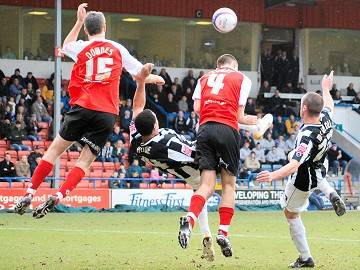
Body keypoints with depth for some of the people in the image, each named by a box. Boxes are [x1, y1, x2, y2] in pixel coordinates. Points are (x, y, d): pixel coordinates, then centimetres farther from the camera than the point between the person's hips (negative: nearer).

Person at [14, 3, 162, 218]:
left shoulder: (81, 48, 7)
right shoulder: (118, 49, 10)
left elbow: (66, 45, 33)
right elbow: (140, 74, 22)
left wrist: (79, 21, 38)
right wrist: (154, 78, 44)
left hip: (83, 108, -1)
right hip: (108, 114, 1)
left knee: (55, 149, 9)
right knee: (86, 160, 1)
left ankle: (30, 194, 4)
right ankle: (57, 198, -15)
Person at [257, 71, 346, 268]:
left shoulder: (307, 137, -41)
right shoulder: (326, 119, -19)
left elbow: (294, 165, -50)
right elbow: (328, 104, 7)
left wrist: (273, 176, -62)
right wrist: (326, 89, 26)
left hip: (303, 181, -8)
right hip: (320, 170, 8)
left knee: (291, 214, 13)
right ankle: (331, 194, 19)